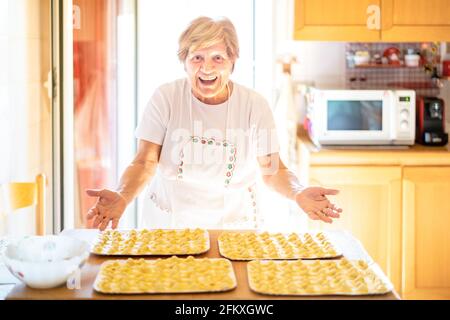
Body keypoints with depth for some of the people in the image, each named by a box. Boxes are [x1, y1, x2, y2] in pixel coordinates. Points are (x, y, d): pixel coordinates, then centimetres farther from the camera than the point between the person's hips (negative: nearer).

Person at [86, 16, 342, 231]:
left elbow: (272, 169, 1)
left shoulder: (254, 105, -5)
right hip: (168, 224, 0)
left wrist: (298, 193, -20)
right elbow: (145, 163, -7)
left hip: (235, 225, 0)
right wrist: (122, 197, -27)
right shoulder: (165, 98, -7)